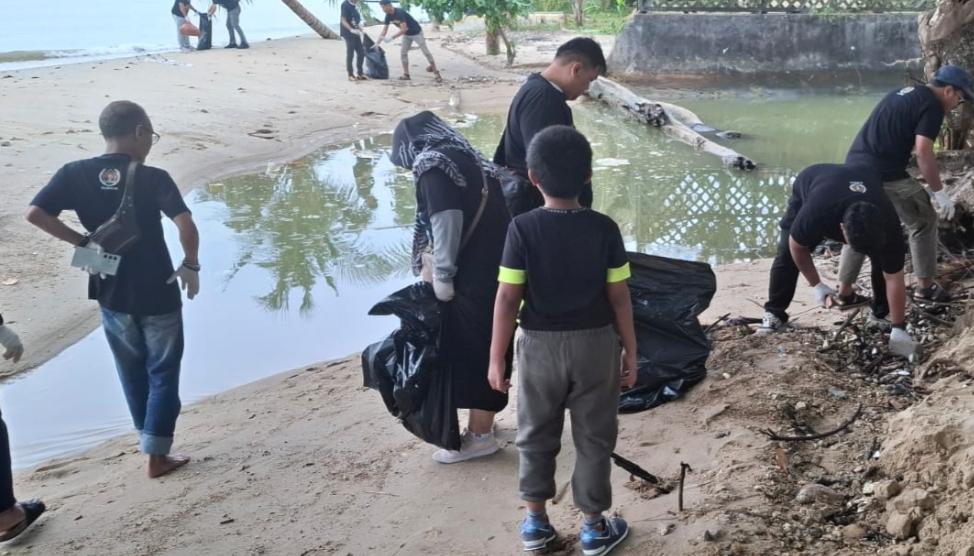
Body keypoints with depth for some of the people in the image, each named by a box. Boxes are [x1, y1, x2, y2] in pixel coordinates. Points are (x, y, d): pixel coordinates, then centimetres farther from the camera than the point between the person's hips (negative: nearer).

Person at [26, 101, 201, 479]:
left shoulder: (75, 174, -5)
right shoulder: (153, 178, -15)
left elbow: (35, 213, -13)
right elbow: (186, 226, -28)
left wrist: (79, 241, -2)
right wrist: (190, 265, -12)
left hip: (112, 295, 4)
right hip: (158, 295, -4)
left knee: (133, 373, 22)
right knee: (162, 374, 12)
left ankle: (149, 442, 36)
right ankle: (156, 454, 14)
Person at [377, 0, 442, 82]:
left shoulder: (399, 13, -32)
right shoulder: (388, 16, -7)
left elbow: (404, 29, -38)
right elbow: (384, 30, 0)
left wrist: (391, 38, -39)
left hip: (416, 32, -8)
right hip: (406, 35, 8)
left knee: (426, 52, -6)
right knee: (403, 53, 1)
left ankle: (436, 72, 1)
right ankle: (406, 74, 6)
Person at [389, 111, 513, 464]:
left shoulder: (433, 166, -9)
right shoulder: (464, 157, 17)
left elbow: (447, 222, -20)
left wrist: (442, 276, -14)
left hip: (475, 276, -9)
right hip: (496, 267, 9)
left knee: (473, 352, 1)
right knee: (486, 348, 18)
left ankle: (480, 436, 11)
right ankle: (482, 421, 31)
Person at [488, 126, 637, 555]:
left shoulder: (523, 228, -13)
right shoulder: (604, 228, -10)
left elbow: (508, 298, -12)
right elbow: (619, 296, -7)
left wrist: (496, 358, -4)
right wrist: (630, 351, 4)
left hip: (539, 345, 0)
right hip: (595, 344, 0)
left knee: (536, 435, 17)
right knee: (594, 438, 13)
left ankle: (535, 521, 27)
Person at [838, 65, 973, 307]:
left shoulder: (903, 93, 22)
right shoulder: (932, 105, -5)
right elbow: (923, 152, -15)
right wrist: (939, 192, -9)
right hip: (883, 173, -8)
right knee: (923, 222, 9)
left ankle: (844, 290, 20)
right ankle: (925, 286, 15)